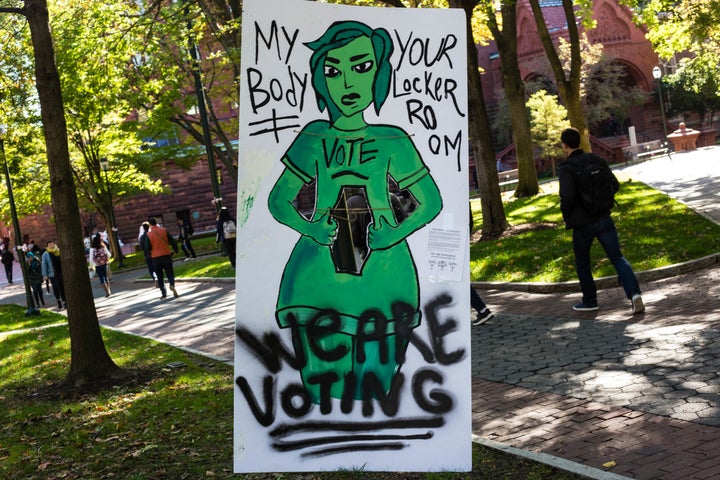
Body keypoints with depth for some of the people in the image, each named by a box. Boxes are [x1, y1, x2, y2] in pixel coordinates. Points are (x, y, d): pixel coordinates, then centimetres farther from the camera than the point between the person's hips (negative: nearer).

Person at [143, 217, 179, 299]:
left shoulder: (149, 234, -5)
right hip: (166, 255, 0)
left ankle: (163, 293, 9)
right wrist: (176, 250, 12)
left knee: (159, 276, 12)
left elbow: (147, 248, -7)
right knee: (170, 273, 8)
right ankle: (172, 285, -20)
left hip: (155, 258, 0)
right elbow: (173, 241, -3)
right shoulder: (164, 231, -2)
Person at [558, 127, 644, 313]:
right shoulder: (596, 160, 4)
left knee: (582, 262, 15)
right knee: (617, 257, 3)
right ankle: (634, 293, -15)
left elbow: (567, 196, -25)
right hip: (604, 219, 4)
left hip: (582, 223, -4)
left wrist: (566, 215, -6)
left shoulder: (566, 168, -14)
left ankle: (590, 301, 24)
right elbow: (615, 185, 7)